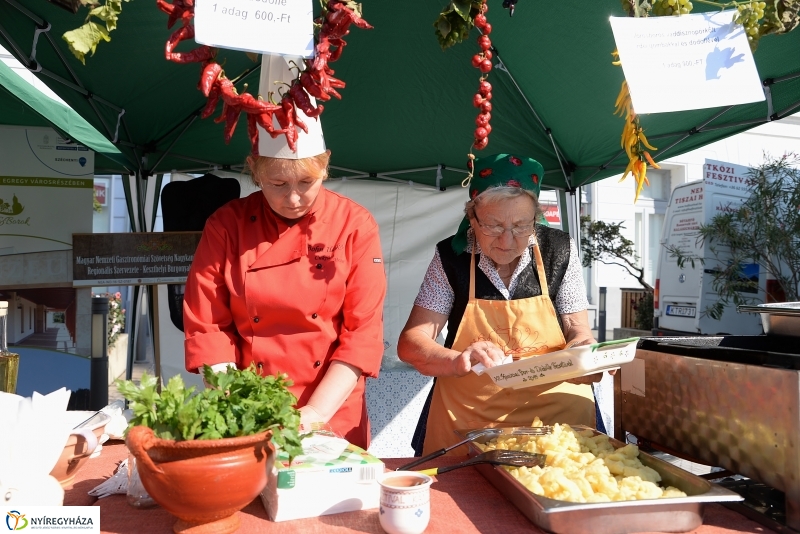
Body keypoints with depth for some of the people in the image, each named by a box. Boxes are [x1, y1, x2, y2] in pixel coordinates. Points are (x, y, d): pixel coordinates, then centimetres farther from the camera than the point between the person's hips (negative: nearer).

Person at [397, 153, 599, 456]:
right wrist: (457, 361, -27)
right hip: (466, 419, 0)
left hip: (555, 414, 1)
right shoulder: (450, 256, -5)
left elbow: (579, 332, 3)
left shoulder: (560, 251, -3)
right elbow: (411, 342, -7)